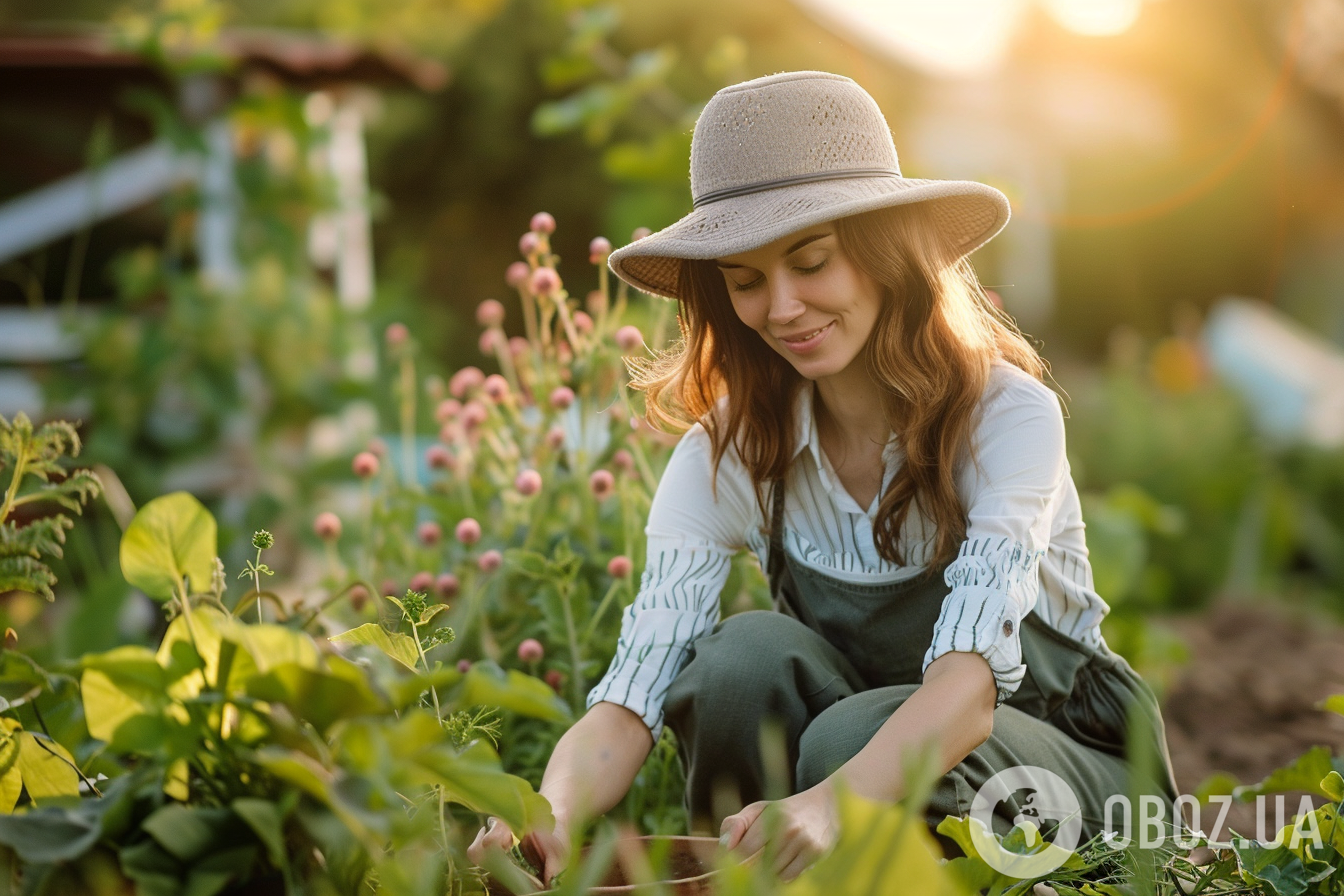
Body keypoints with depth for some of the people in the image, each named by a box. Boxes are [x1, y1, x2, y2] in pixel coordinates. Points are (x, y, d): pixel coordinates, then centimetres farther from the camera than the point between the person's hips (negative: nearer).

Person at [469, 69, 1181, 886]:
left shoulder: (1008, 416, -22)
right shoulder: (728, 457, -11)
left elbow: (969, 676, -36)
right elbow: (630, 703, -20)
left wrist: (834, 801, -56)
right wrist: (551, 812, -43)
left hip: (1072, 753, -3)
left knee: (856, 739, -34)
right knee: (748, 655, -28)